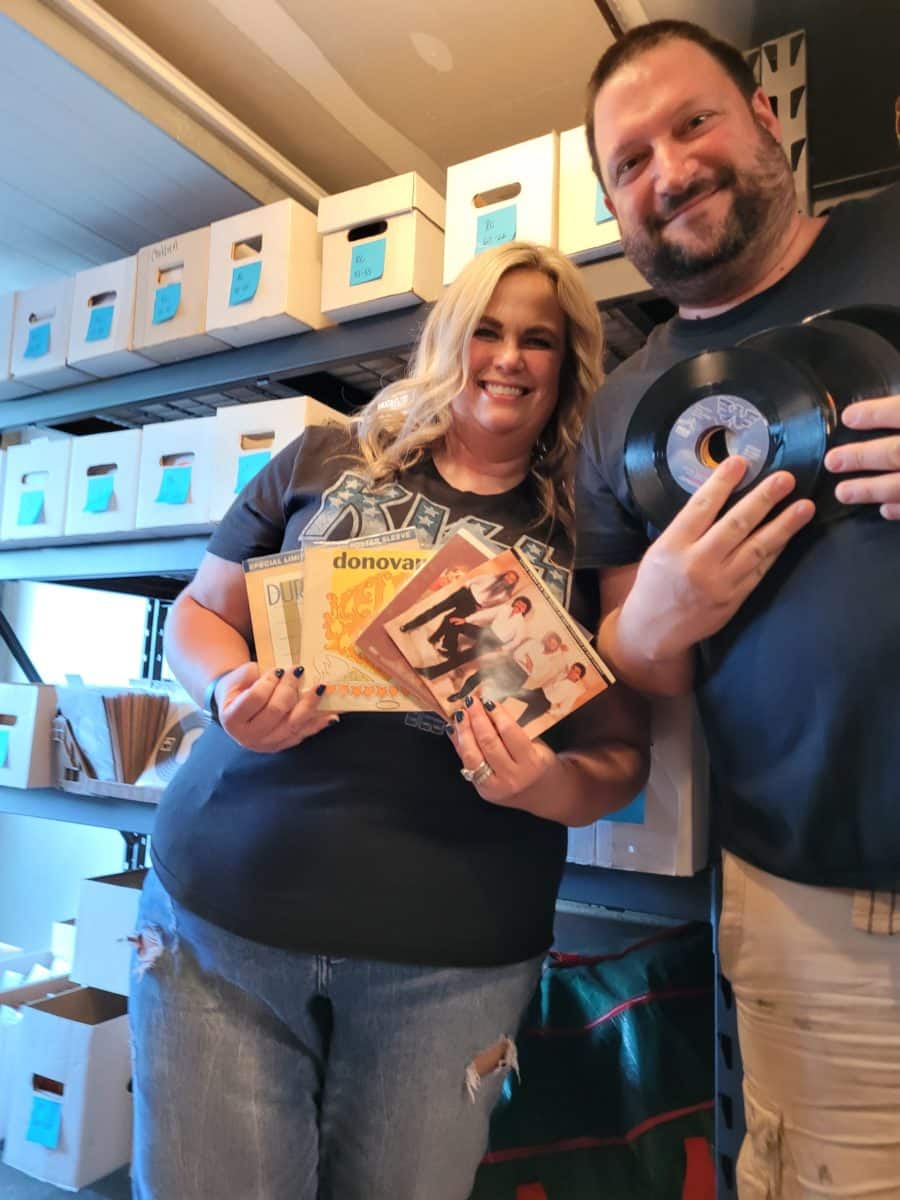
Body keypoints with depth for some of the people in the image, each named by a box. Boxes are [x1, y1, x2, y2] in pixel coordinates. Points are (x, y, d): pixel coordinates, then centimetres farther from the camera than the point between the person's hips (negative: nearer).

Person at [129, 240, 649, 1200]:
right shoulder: (328, 461, 4)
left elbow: (622, 748, 6)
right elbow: (199, 613, 9)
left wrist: (558, 787, -16)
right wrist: (231, 687, -12)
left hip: (452, 954, 1)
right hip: (223, 906, 1)